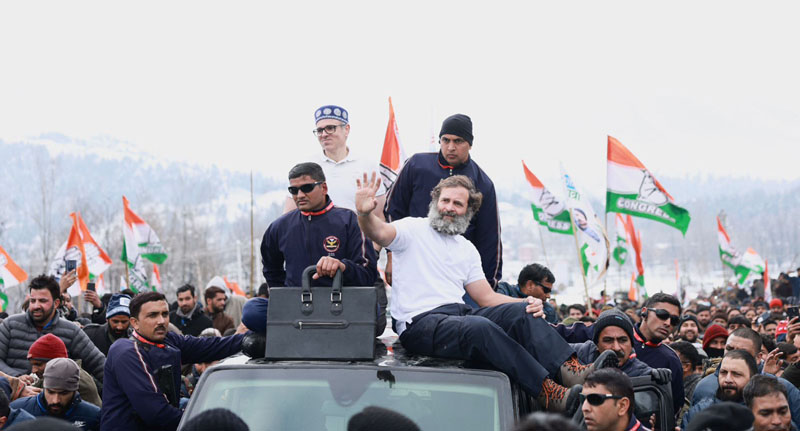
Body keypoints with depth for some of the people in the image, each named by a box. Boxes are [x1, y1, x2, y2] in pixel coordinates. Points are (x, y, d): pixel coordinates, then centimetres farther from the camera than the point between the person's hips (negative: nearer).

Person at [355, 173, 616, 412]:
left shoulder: (467, 249, 22)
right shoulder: (413, 230, 6)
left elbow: (486, 297, 17)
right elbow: (380, 233, -15)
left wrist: (526, 304, -1)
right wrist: (365, 214, -40)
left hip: (459, 313, 6)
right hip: (419, 323, -6)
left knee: (519, 311, -17)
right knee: (481, 327, -34)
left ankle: (570, 370, -34)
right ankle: (550, 395, -42)